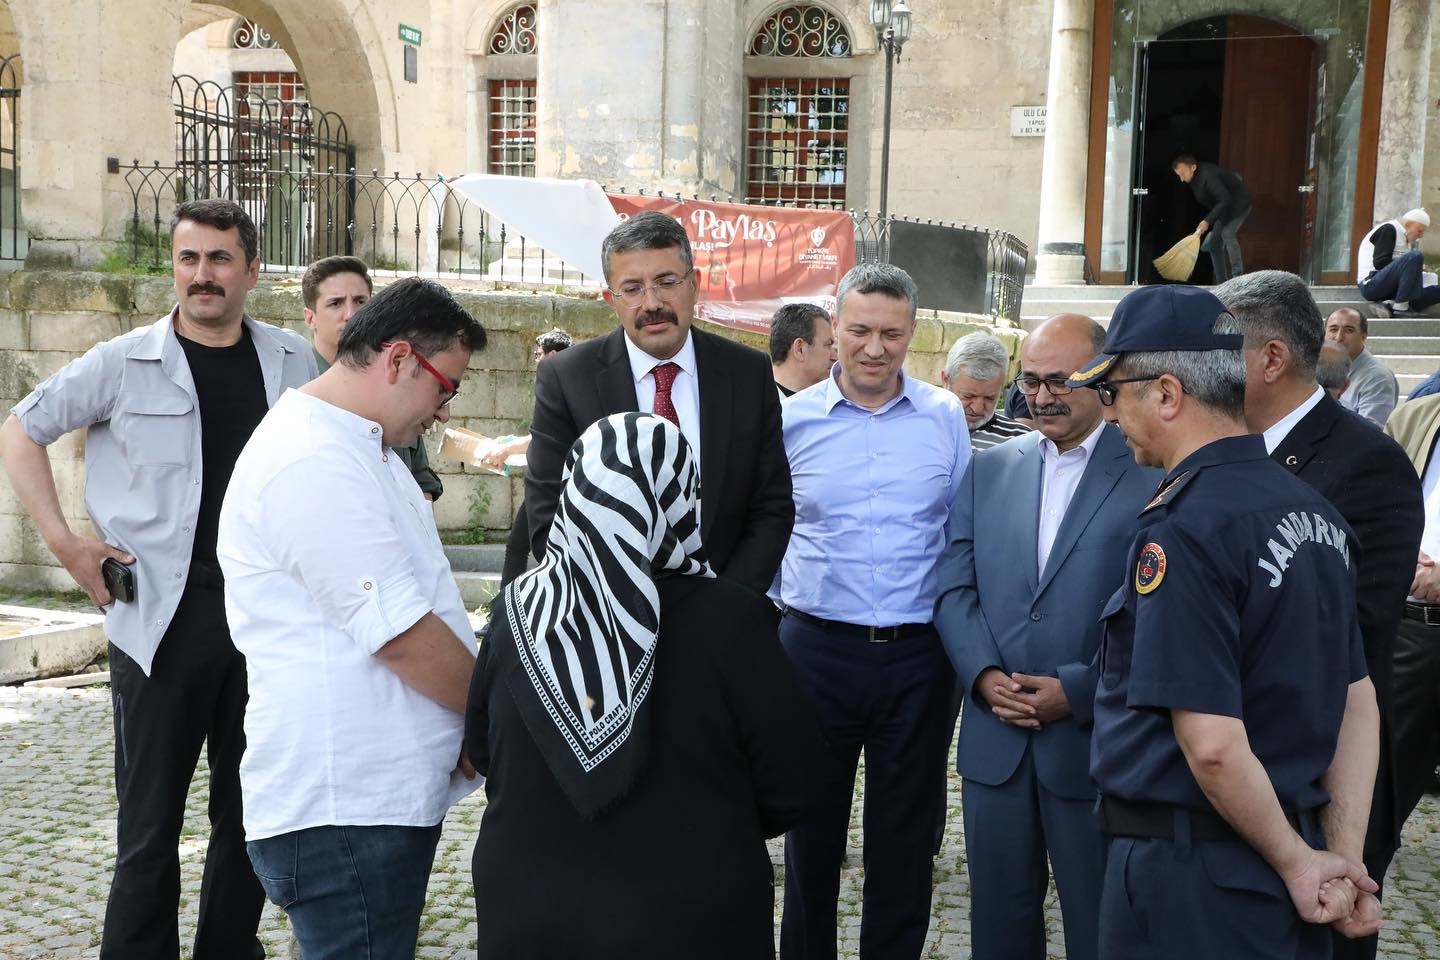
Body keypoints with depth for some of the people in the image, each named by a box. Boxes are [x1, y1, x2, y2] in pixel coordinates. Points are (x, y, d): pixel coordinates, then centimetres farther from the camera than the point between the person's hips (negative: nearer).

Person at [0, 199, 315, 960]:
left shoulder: (293, 362, 5)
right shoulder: (126, 363, -2)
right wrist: (62, 539, -3)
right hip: (163, 619, -2)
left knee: (250, 812, 13)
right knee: (150, 823, 4)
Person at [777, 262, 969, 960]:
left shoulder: (946, 418, 1)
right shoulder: (792, 418, -1)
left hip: (918, 656, 0)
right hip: (816, 648, 0)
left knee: (905, 837, 11)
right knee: (812, 830, 14)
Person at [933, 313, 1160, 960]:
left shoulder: (1153, 472, -5)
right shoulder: (988, 471, 10)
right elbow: (954, 587, 7)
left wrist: (1080, 690, -16)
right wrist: (984, 675, -9)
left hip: (1096, 740, -4)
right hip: (994, 734, 4)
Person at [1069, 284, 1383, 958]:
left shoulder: (1182, 530, -21)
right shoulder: (1315, 510, 6)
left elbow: (1212, 744, -24)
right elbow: (1359, 703, 8)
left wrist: (1297, 862, -10)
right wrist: (1342, 857, 5)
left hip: (1190, 878, -8)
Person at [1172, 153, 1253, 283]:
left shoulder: (1207, 175, -30)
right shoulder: (1194, 179, -1)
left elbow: (1225, 199, -35)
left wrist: (1207, 221, -38)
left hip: (1240, 202, -10)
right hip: (1225, 206, 10)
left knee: (1227, 233, -27)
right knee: (1214, 242, 4)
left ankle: (1238, 276, -27)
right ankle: (1221, 283, 8)